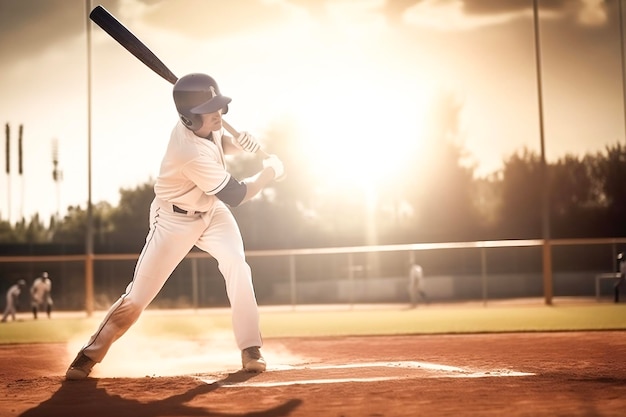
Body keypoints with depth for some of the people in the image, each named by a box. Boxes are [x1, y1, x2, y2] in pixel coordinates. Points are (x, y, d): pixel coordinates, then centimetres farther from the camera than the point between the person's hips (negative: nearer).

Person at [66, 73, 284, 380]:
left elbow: (218, 143, 10)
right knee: (138, 295, -3)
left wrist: (238, 144, -13)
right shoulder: (191, 153, -36)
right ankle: (88, 357, 15)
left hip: (211, 210, 6)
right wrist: (270, 171, -12)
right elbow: (235, 196, -27)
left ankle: (251, 351, -11)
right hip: (175, 220, -6)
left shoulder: (205, 124, -15)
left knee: (237, 266, -18)